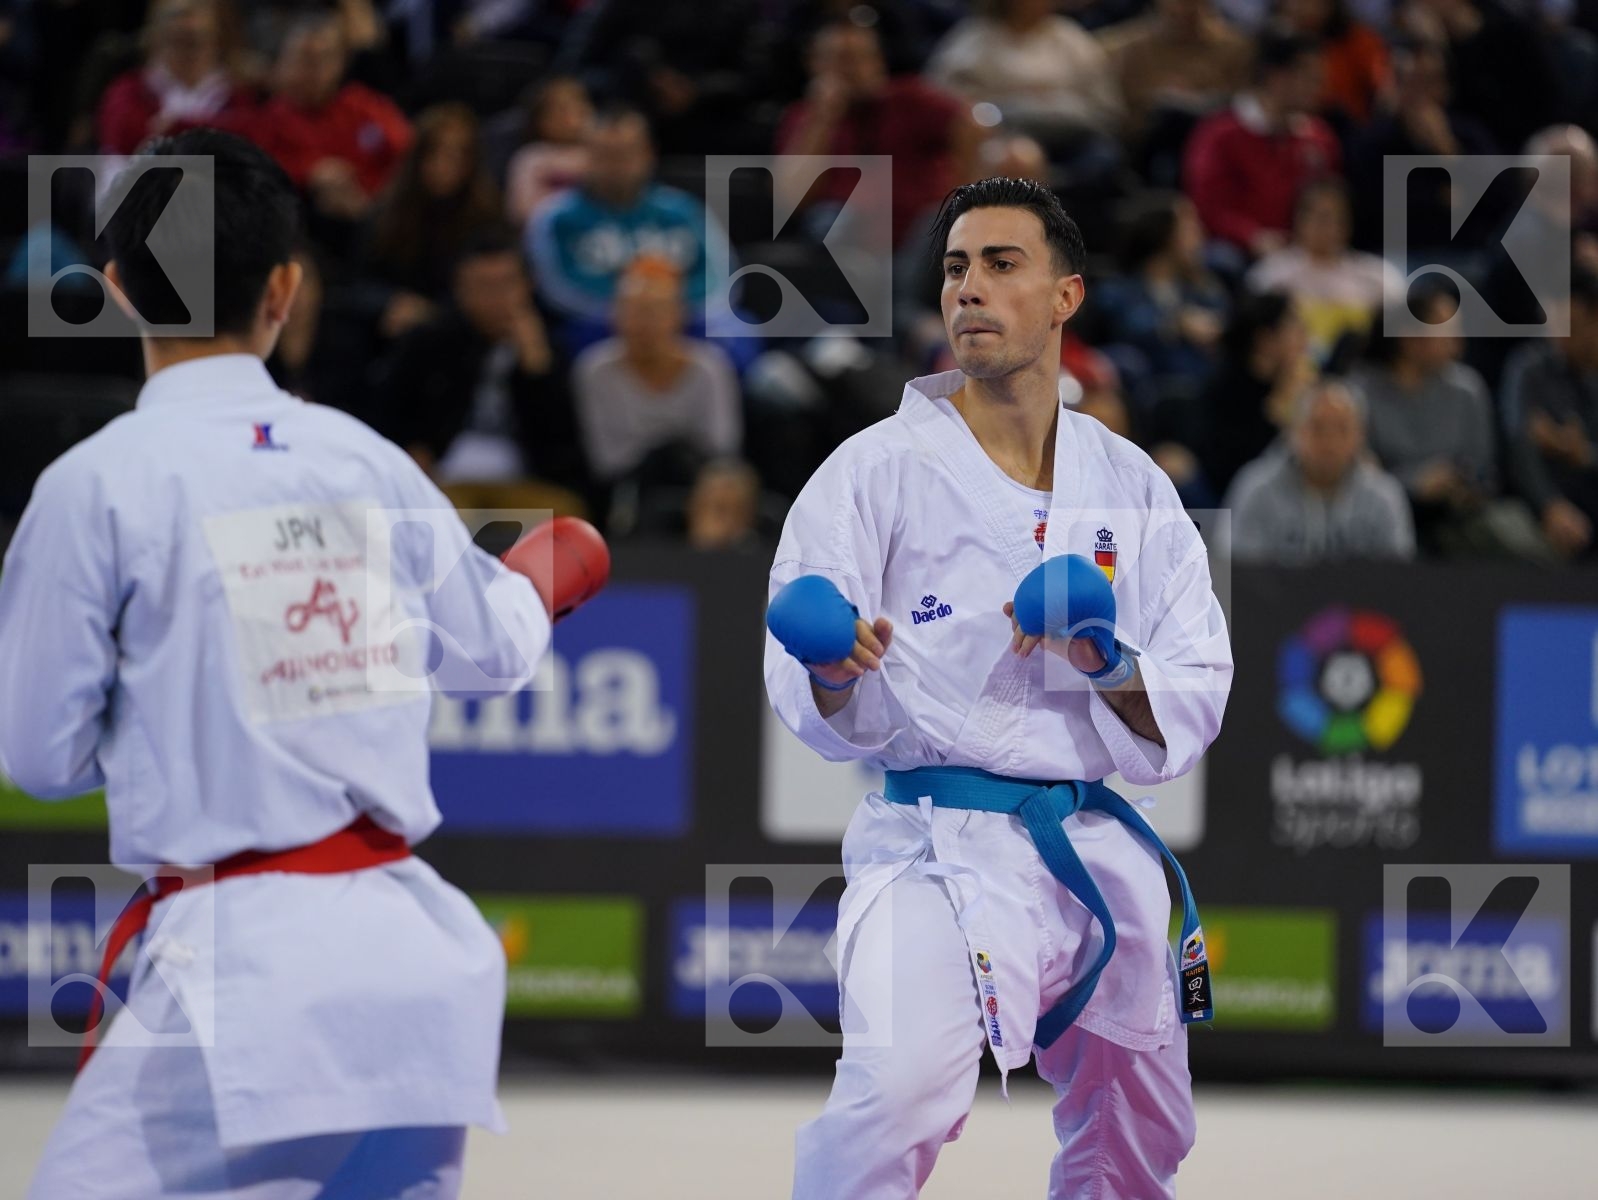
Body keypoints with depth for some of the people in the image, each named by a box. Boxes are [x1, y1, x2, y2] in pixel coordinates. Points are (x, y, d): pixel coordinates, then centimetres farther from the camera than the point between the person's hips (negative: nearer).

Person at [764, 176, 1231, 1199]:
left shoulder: (1134, 488, 8)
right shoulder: (880, 470, -4)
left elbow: (1197, 699, 6)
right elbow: (818, 707, -7)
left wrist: (1115, 672, -14)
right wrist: (837, 672, -30)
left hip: (1099, 855, 5)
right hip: (939, 845, -5)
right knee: (898, 1090, -30)